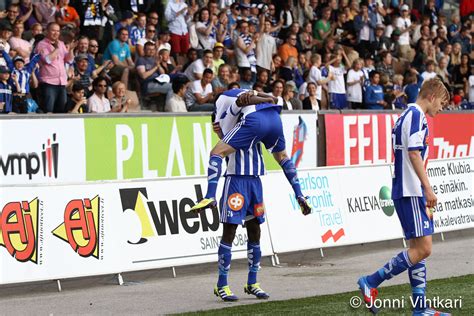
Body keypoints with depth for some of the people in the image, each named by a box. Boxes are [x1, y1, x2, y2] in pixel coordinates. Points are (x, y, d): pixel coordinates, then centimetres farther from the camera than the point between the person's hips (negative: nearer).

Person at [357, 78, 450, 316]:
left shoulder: (407, 115, 21)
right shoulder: (416, 114, -10)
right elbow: (414, 154, -19)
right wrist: (428, 189, -19)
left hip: (408, 192, 11)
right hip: (410, 192, -11)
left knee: (419, 248, 9)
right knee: (422, 248, -12)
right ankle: (370, 283, -7)